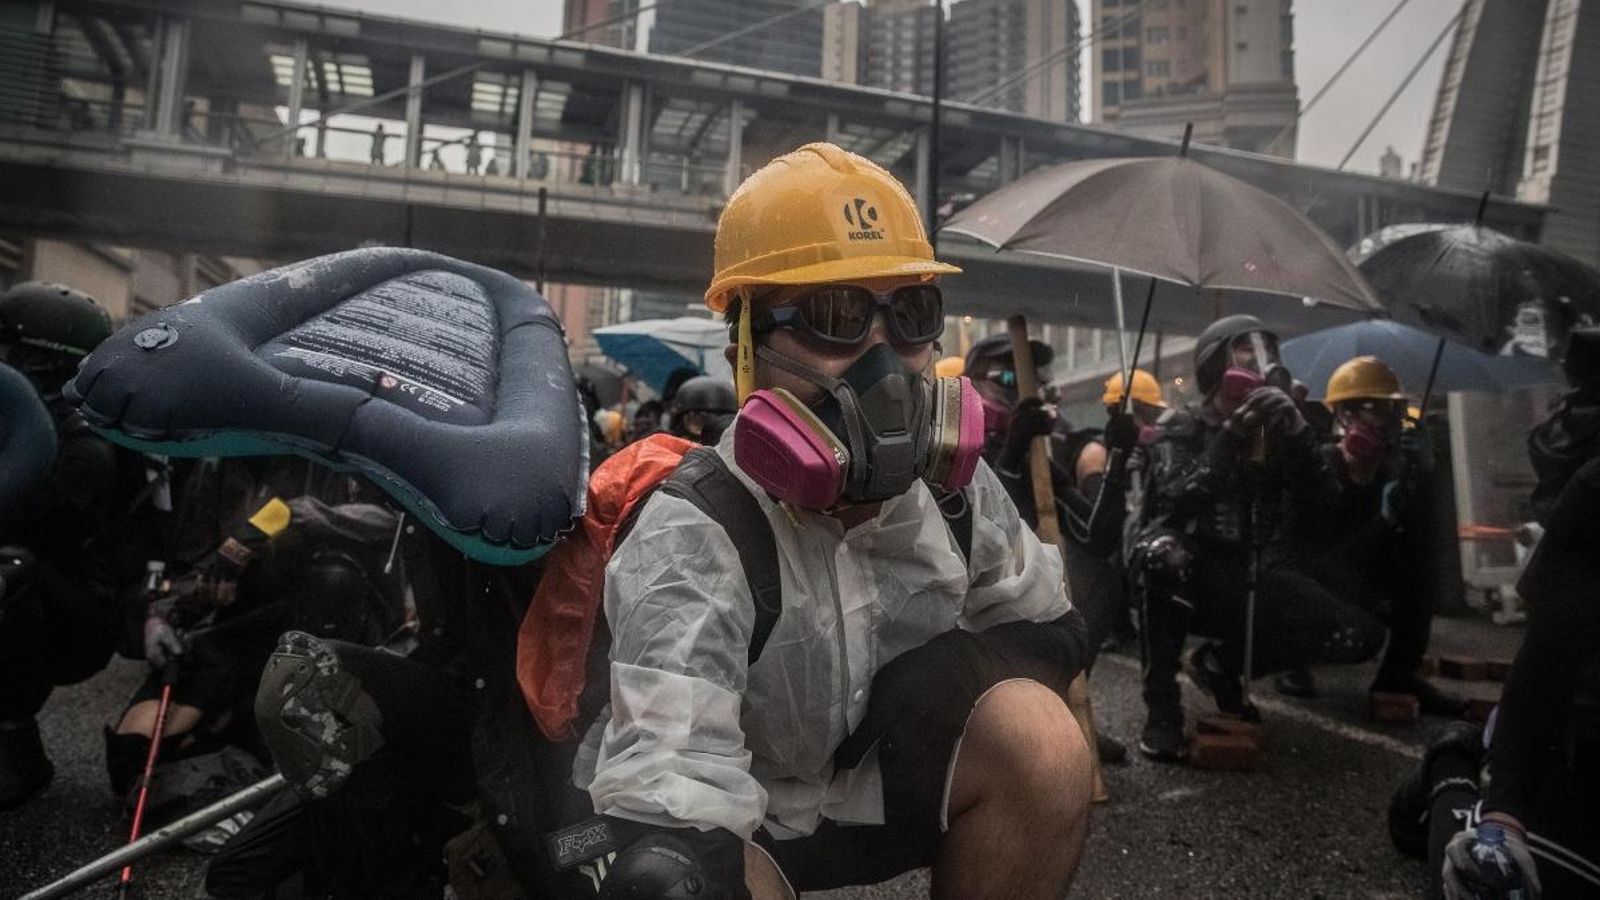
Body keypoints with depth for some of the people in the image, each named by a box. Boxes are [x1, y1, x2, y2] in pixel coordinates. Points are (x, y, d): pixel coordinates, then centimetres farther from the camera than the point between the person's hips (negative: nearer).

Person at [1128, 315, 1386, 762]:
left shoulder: (1276, 431, 7)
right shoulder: (1181, 428, -3)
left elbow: (1322, 500, -8)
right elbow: (1174, 503, -22)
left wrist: (1297, 431, -19)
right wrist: (1229, 439, -28)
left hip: (1252, 575, 4)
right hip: (1190, 577, -4)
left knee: (1361, 635, -14)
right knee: (1162, 551, -39)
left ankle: (1222, 663, 9)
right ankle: (1161, 704, -22)